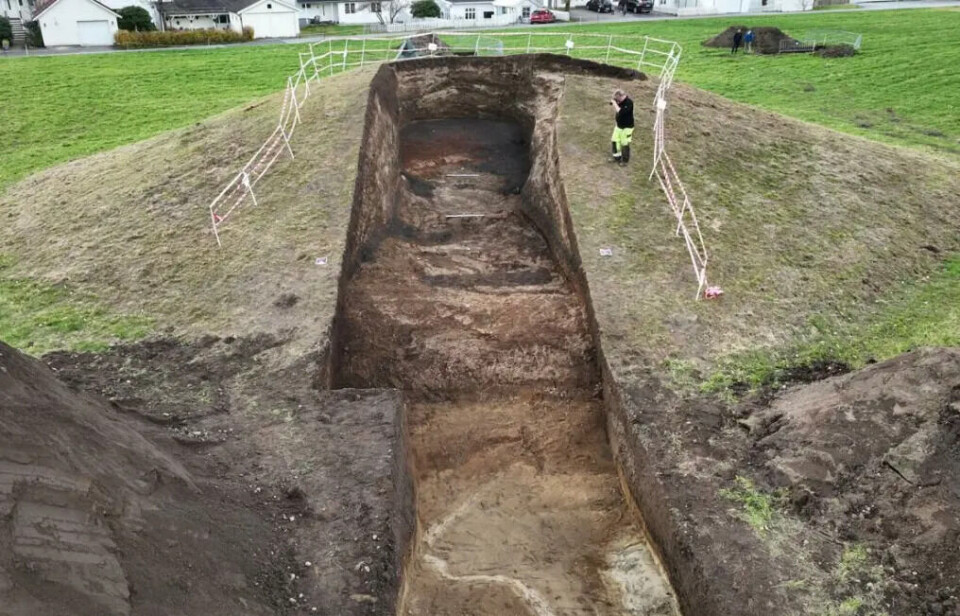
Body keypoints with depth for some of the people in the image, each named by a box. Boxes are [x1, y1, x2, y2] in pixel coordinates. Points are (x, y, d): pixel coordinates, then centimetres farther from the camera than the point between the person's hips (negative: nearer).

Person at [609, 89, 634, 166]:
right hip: (618, 126, 8)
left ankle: (625, 160, 19)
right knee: (615, 141, 12)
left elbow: (621, 112, -34)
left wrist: (615, 104, -26)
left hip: (627, 127, -8)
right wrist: (614, 105, -8)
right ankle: (617, 157, 28)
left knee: (625, 144, 2)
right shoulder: (620, 102, 0)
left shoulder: (629, 103, -23)